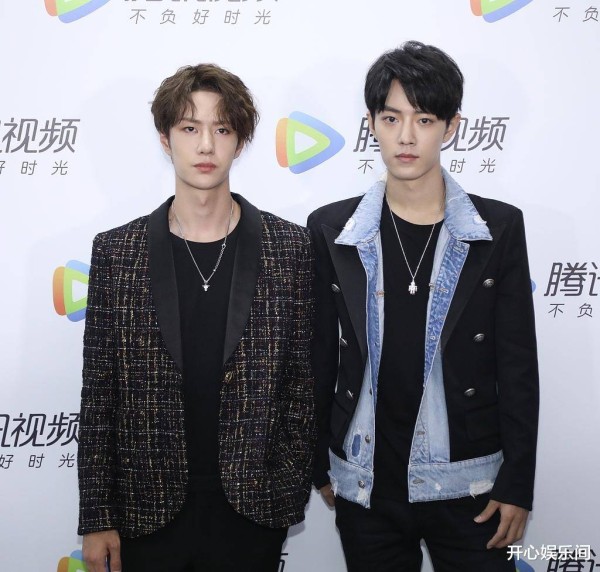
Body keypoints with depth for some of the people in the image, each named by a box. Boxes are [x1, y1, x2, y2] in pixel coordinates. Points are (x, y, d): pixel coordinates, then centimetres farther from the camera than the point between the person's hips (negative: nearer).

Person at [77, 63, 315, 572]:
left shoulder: (290, 248, -3)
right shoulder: (116, 251, -2)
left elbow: (303, 377, 0)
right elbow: (99, 395, 0)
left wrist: (292, 489, -3)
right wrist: (96, 518, 0)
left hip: (252, 510, 0)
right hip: (148, 512, 1)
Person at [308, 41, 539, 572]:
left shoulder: (500, 228, -4)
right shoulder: (331, 230, -2)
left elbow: (518, 367, -2)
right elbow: (321, 359, 4)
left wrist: (517, 485, -3)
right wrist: (320, 465, 7)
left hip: (469, 485, -1)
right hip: (366, 485, 1)